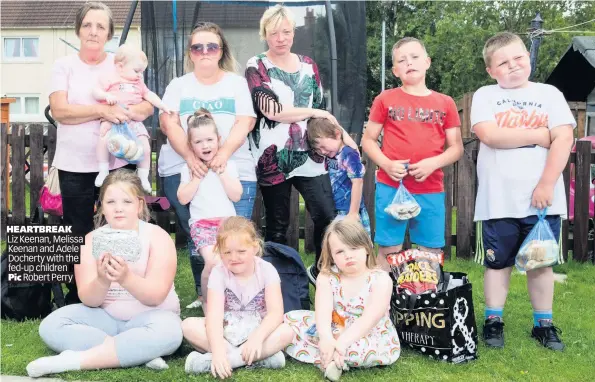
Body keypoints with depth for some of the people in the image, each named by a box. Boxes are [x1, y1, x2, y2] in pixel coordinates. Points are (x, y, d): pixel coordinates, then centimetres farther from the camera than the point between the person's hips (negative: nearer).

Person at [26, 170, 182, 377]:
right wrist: (102, 281, -35)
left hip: (148, 319, -3)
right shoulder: (91, 240, -3)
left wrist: (126, 278, -40)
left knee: (167, 331, -37)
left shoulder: (157, 237, -10)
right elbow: (89, 300, -12)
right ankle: (138, 354, -25)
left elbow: (156, 296, -20)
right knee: (51, 326, -21)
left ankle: (74, 360, -29)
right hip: (106, 318, 3)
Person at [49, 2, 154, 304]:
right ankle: (76, 302, 23)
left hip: (117, 163, 1)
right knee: (78, 236, 9)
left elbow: (148, 106, 0)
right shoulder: (64, 66, 2)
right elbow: (59, 110, -11)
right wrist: (103, 110, -21)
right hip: (75, 167, -1)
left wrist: (120, 113, -20)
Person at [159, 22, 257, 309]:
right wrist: (191, 157, -18)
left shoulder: (236, 83, 12)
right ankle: (204, 295, 12)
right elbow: (169, 124, 0)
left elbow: (244, 124, 0)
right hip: (184, 169, 1)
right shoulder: (178, 85, 13)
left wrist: (223, 153, -20)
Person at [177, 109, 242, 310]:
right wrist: (197, 176, -6)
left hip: (227, 221, 1)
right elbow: (183, 199, -2)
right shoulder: (188, 168, 7)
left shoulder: (228, 165, 7)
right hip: (202, 223, -1)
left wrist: (221, 172, -6)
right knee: (213, 261, -24)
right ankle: (207, 301, -1)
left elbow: (236, 196, -1)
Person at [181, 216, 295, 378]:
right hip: (226, 332, 1)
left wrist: (257, 336, -40)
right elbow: (214, 314, -25)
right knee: (188, 326, -26)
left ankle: (220, 359, -30)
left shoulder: (266, 270, -12)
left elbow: (276, 312, -21)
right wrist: (218, 350, -41)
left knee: (287, 331, -31)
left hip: (258, 330, 0)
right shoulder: (219, 273, -13)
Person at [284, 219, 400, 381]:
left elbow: (369, 318, -27)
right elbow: (323, 311, -20)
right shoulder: (327, 277, -5)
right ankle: (332, 359, -21)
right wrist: (326, 338, -41)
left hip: (370, 337, -5)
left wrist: (342, 342, -40)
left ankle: (329, 358, -14)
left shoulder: (380, 280, -16)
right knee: (290, 319, -9)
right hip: (334, 333, 5)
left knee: (363, 348, -41)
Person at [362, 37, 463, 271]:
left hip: (431, 191, 2)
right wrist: (387, 164, -11)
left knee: (431, 255, 7)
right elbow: (368, 140, 6)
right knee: (388, 251, 3)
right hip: (390, 188, -1)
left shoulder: (445, 103, 7)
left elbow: (456, 148, 7)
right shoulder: (385, 100, 4)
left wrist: (433, 163, -12)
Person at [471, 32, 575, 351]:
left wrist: (546, 184, -14)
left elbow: (564, 139, -4)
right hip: (498, 201, -1)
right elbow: (490, 135, -15)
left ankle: (543, 324, 22)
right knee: (497, 263, 9)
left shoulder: (549, 94, 5)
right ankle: (493, 322, 21)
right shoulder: (484, 96, 2)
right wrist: (539, 135, -9)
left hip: (543, 199, 1)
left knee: (541, 262, 10)